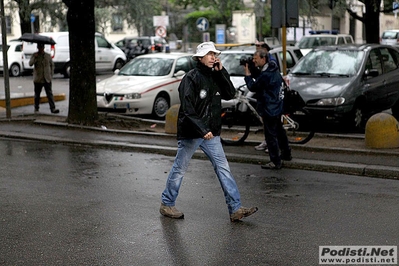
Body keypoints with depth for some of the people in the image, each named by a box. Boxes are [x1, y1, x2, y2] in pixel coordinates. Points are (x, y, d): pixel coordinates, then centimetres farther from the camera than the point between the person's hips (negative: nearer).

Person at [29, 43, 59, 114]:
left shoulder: (48, 56, 7)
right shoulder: (34, 55, 4)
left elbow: (52, 65, 14)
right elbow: (30, 63, -8)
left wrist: (51, 74, 6)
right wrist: (35, 57, -22)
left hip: (47, 79, 0)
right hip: (38, 79, 0)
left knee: (49, 94, -7)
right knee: (37, 94, 9)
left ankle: (53, 108, -12)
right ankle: (36, 108, 22)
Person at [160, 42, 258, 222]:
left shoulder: (215, 77, 10)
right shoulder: (191, 78, -14)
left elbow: (230, 94, 2)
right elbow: (187, 108, -21)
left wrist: (221, 72, -5)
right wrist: (202, 129, -27)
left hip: (211, 133, 7)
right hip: (190, 133, -7)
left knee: (223, 168, 1)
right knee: (179, 169, 5)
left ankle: (235, 209, 2)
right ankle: (166, 204, 22)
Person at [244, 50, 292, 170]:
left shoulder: (266, 75, -25)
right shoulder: (273, 69, 6)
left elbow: (253, 87, -16)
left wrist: (247, 74, -6)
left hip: (269, 110, -10)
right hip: (277, 107, 10)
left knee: (271, 135, -4)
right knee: (279, 131, 23)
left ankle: (275, 162, 0)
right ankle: (286, 154, 38)